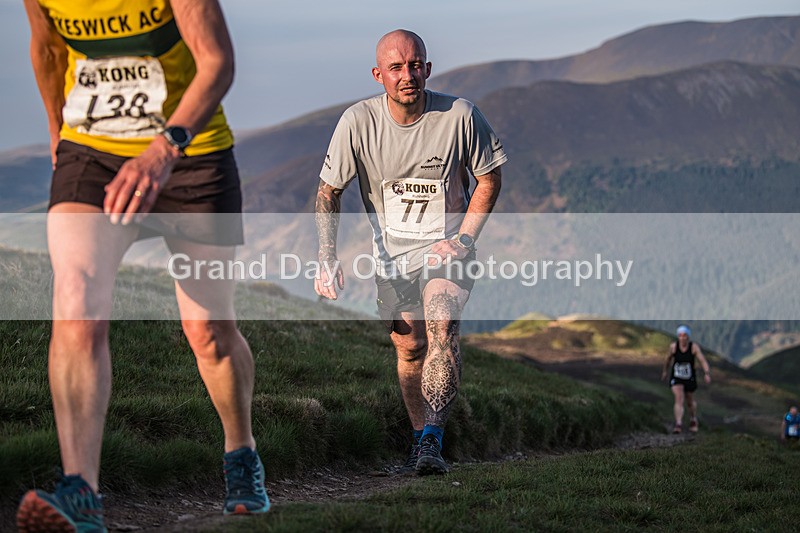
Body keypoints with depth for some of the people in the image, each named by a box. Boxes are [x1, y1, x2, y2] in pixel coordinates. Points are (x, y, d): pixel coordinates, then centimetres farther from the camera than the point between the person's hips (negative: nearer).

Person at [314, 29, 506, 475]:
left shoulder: (459, 115, -16)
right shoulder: (358, 122, -14)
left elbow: (489, 177, -1)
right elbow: (329, 191, -3)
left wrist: (463, 239, -12)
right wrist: (328, 259, -12)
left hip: (447, 244, -2)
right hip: (392, 252, 2)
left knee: (442, 326, -25)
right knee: (410, 347, 4)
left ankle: (432, 440, -31)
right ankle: (421, 438, 23)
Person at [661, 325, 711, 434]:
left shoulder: (694, 347, -18)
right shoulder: (673, 346, -12)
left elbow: (703, 361, -26)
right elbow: (669, 358, 8)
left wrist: (707, 374, -41)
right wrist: (665, 370, 21)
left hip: (690, 378, 0)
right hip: (676, 378, 0)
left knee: (690, 400, 20)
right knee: (679, 399, -21)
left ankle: (693, 419, 48)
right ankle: (679, 425, -29)